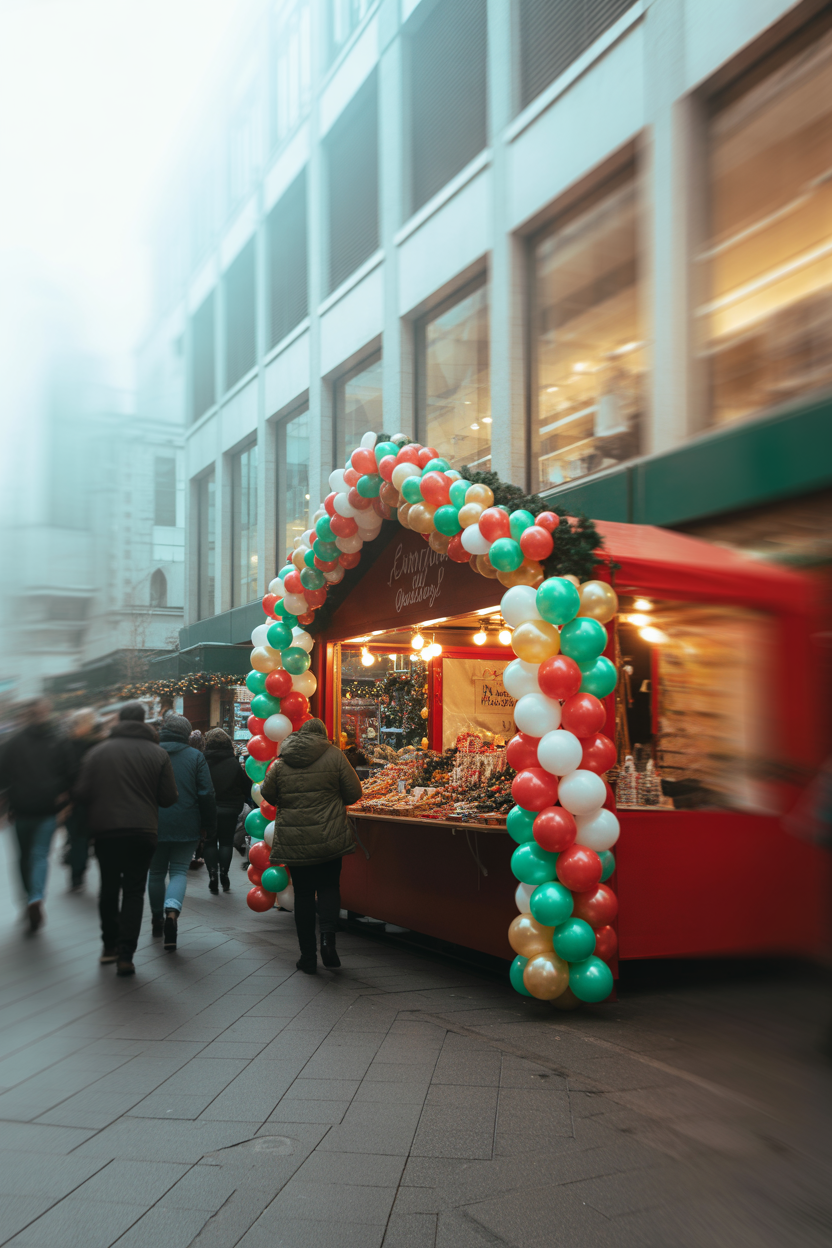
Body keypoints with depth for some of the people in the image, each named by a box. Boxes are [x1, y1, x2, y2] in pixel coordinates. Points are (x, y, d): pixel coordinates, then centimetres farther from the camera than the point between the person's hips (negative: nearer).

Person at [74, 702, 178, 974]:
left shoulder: (97, 752, 1)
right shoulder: (157, 753, -1)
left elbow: (81, 794, -3)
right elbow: (169, 798, -3)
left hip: (105, 831, 1)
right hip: (142, 832, -1)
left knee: (109, 888, 17)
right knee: (134, 891, 4)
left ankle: (110, 945, 26)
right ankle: (125, 954, -6)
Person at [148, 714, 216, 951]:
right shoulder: (195, 756, -2)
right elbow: (206, 794, -5)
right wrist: (209, 825, 5)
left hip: (154, 825, 1)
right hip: (185, 826, -1)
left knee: (156, 872, 16)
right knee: (179, 870, 5)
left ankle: (157, 920, 26)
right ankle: (172, 910, -22)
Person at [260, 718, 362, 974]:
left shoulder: (281, 762, 1)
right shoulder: (334, 755, -4)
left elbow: (267, 793, 10)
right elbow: (353, 793, -2)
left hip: (293, 841, 2)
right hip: (328, 837, -1)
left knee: (303, 894, 9)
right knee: (328, 886, 13)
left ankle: (308, 956, 11)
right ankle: (327, 936, -10)